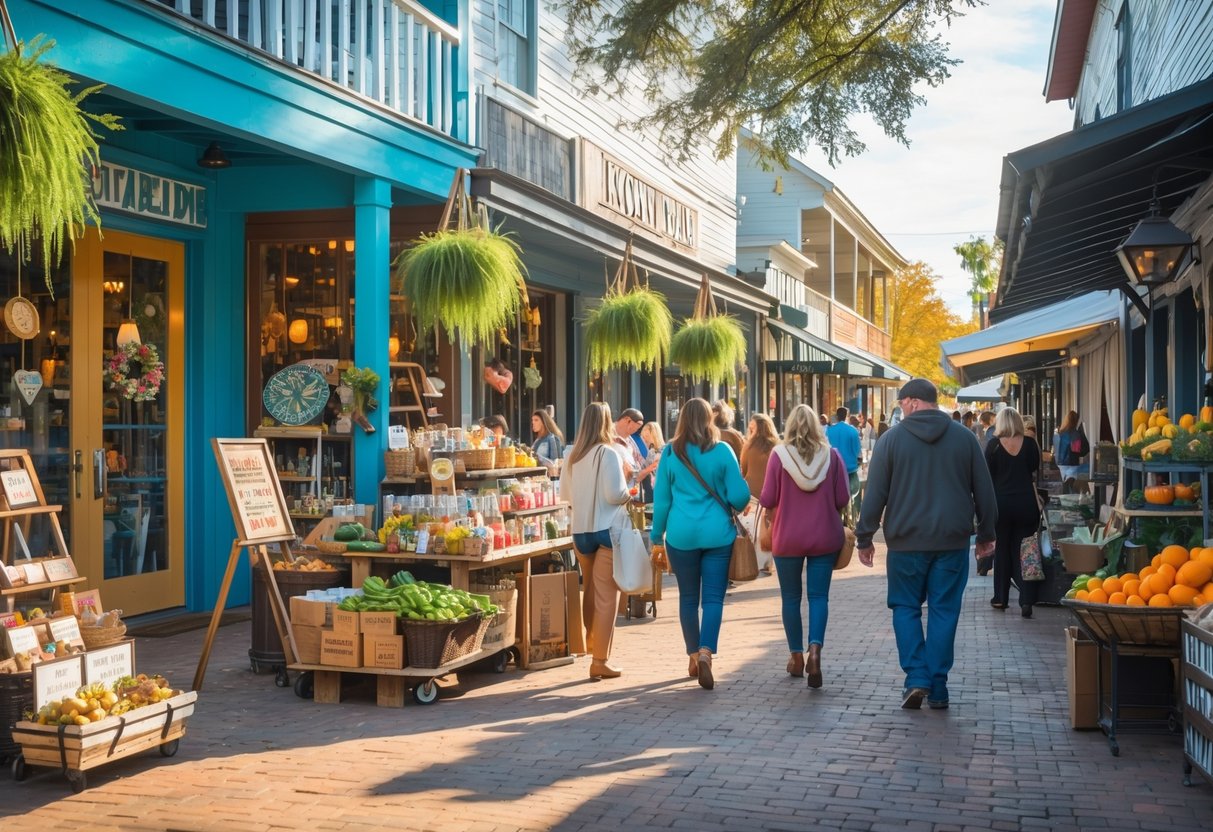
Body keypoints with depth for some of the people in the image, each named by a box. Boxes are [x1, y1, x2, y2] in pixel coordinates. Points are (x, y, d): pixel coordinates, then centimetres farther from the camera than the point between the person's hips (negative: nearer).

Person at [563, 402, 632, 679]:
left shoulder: (573, 456, 5)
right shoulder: (608, 453, -12)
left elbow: (565, 492, 13)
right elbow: (615, 494, -18)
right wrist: (629, 495, 3)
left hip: (580, 530, 6)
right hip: (607, 530, -6)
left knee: (589, 591, 22)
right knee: (606, 596, -2)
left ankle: (592, 643, 35)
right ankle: (600, 660, -2)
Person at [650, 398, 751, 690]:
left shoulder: (670, 453, 1)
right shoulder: (722, 451, -3)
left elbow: (661, 499, 5)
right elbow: (739, 495, -4)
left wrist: (657, 538, 13)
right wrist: (736, 508, 19)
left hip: (681, 535, 1)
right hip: (717, 534, -1)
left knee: (688, 598, 13)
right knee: (713, 598, 0)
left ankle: (694, 656, 22)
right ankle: (706, 652, -19)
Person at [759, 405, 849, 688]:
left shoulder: (779, 454, -9)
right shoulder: (832, 455, -4)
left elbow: (767, 500, -7)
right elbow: (843, 500, -1)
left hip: (788, 539, -1)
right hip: (824, 537, 1)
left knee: (791, 597, 12)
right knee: (819, 595, 4)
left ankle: (797, 657, 20)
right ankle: (815, 649, -17)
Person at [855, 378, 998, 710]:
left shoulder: (892, 438, -3)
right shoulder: (963, 437, 4)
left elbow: (875, 493, -3)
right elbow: (984, 491, 7)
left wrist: (864, 537, 4)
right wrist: (986, 533, 17)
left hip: (906, 540, -2)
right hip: (952, 540, 2)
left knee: (906, 607, 11)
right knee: (944, 611, 7)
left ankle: (916, 678, 0)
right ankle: (937, 689, 9)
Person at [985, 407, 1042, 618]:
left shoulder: (994, 445, -7)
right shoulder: (1030, 443, -4)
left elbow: (987, 475, -2)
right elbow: (1035, 469, 10)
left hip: (1001, 502, -1)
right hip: (1026, 502, 1)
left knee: (1002, 549, 13)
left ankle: (1000, 598, 18)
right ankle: (1026, 600, -7)